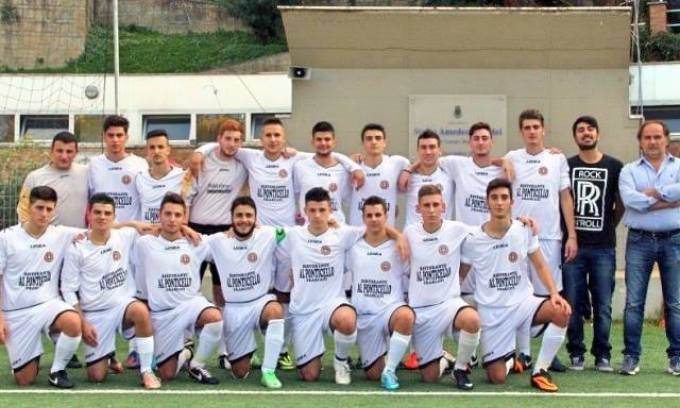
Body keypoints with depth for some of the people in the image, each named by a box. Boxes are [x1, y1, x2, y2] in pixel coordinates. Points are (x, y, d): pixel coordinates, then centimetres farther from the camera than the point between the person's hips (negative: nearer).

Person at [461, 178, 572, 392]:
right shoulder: (473, 239, -6)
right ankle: (508, 357, 33)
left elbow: (540, 266, 4)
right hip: (492, 312, -1)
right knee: (497, 378, -7)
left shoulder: (525, 230, -3)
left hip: (523, 302, 1)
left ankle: (540, 372, -13)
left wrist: (554, 294, -12)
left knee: (561, 311, -31)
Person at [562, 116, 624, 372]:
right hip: (573, 245, 0)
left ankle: (603, 355, 11)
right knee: (573, 304, 1)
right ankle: (576, 354, 11)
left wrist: (608, 227, 10)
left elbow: (620, 204, 13)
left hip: (604, 247, 0)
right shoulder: (566, 166, 4)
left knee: (603, 305, 2)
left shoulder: (614, 166, 4)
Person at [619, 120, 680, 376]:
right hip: (640, 241, 0)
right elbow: (630, 199, -13)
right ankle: (631, 356, 6)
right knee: (634, 302, 0)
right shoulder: (629, 170, 7)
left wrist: (654, 192, -10)